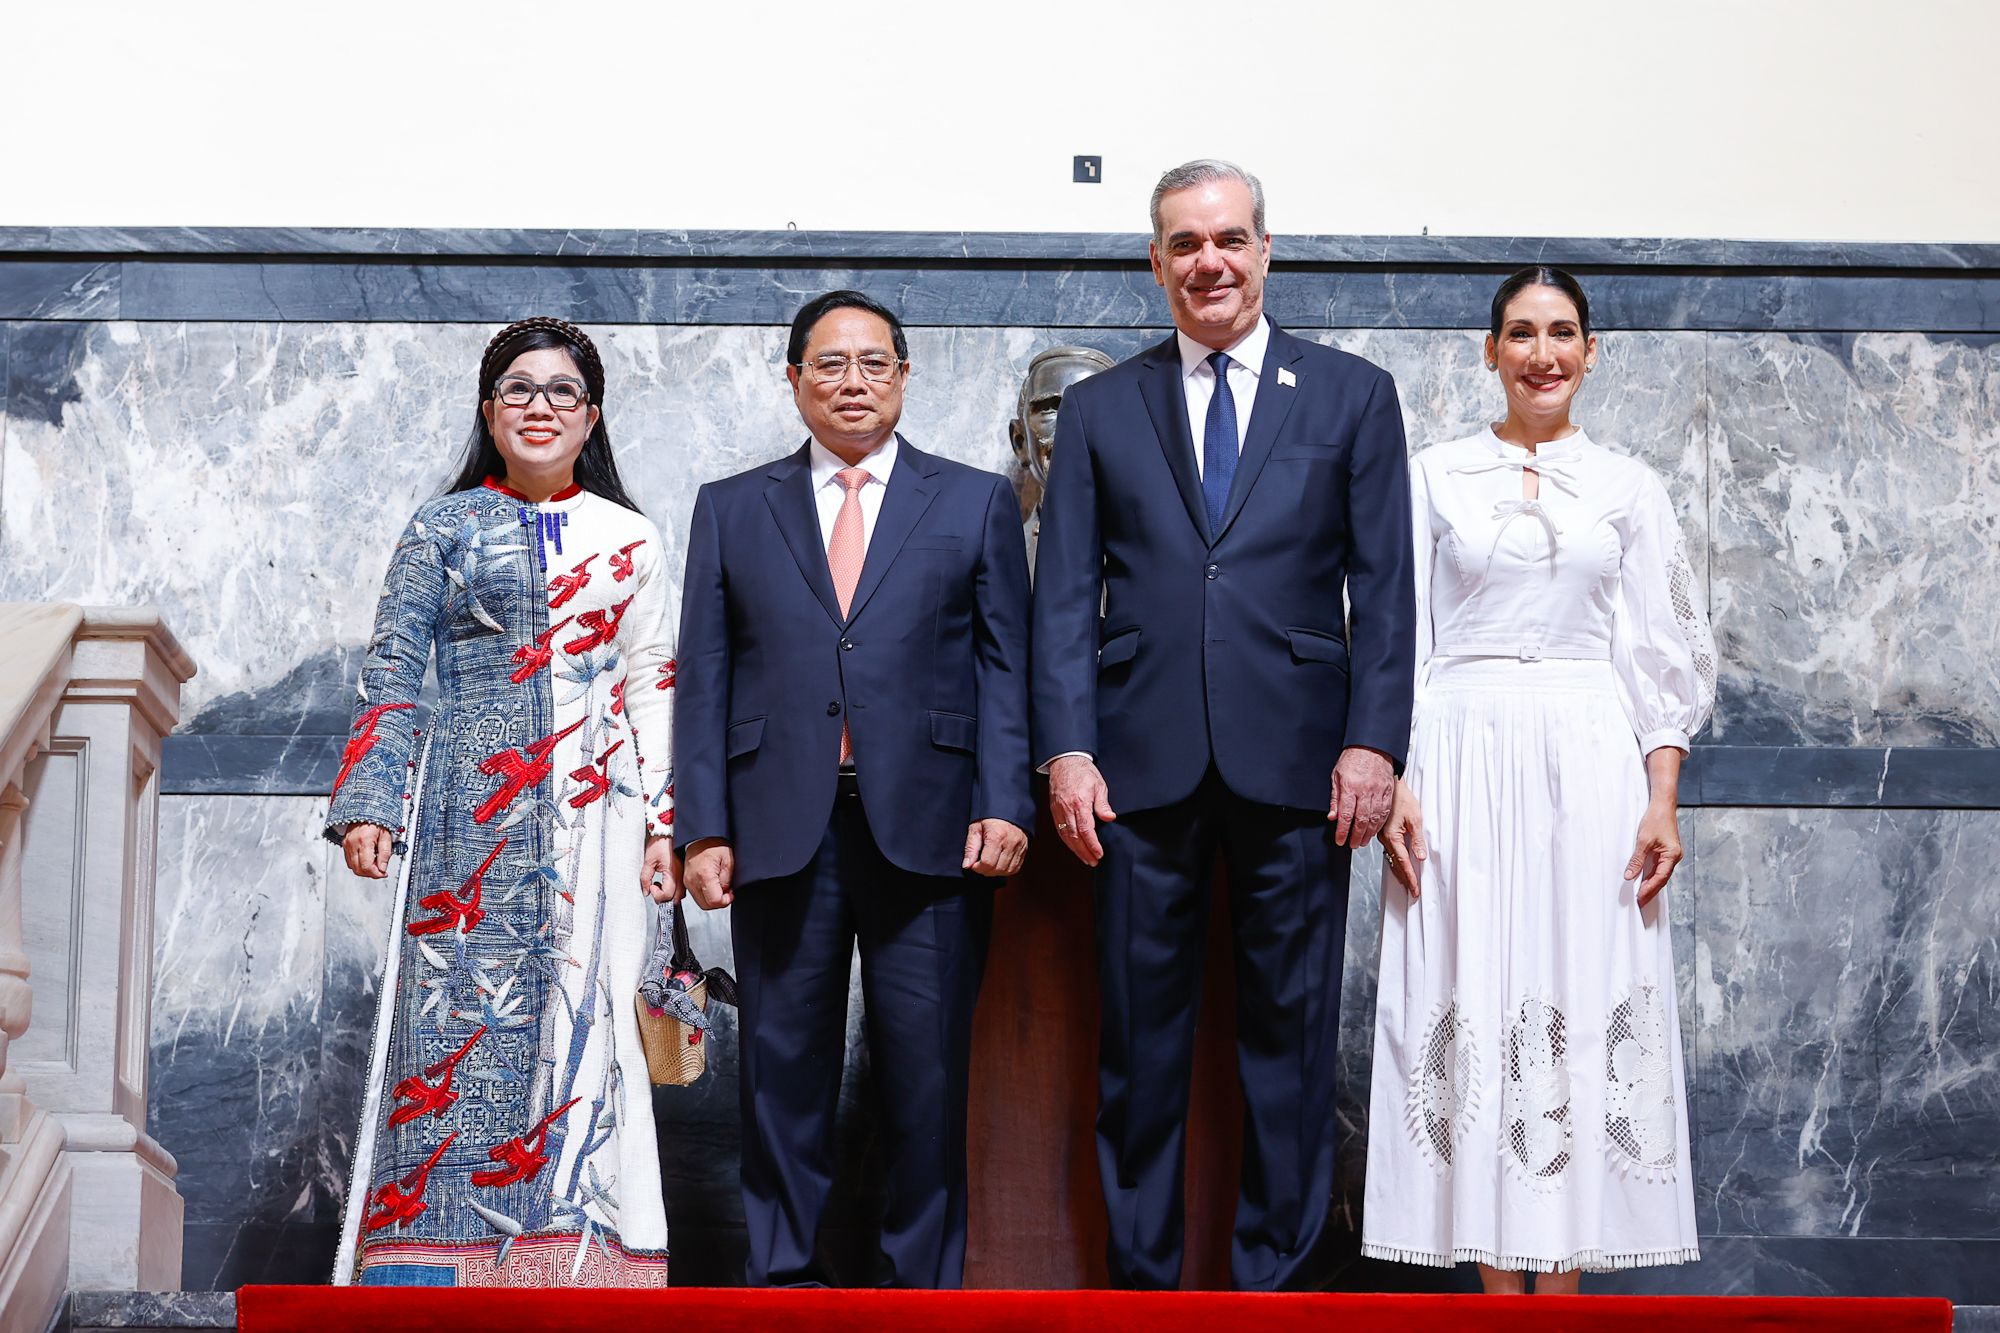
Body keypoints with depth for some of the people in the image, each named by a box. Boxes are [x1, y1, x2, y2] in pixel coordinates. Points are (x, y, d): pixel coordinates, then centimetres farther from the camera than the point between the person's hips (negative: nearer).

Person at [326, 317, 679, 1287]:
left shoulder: (628, 541, 13)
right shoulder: (444, 528, 9)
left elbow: (652, 688, 12)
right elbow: (391, 671, 5)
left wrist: (667, 822, 4)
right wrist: (366, 803, -5)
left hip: (593, 814, 2)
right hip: (472, 810, -1)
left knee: (586, 1018, -3)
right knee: (463, 1016, -7)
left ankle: (575, 1256, 2)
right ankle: (441, 1268, -4)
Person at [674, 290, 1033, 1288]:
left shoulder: (976, 503, 11)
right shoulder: (732, 509, 13)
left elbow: (1004, 667, 6)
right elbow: (705, 679, 9)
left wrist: (1003, 803, -6)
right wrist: (705, 827, 0)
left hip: (927, 828, -1)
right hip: (783, 825, 1)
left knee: (928, 1073, 1)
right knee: (783, 1066, 5)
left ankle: (922, 1278, 12)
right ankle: (785, 1274, 16)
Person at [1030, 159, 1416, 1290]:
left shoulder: (1354, 396, 9)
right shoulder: (1100, 409, 12)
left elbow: (1384, 591, 4)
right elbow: (1066, 597, 7)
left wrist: (1373, 741, -6)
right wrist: (1067, 750, -4)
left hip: (1294, 764, -1)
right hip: (1144, 761, 1)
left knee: (1291, 1029, 4)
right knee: (1140, 1034, 5)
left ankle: (1280, 1273, 13)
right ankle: (1142, 1273, 14)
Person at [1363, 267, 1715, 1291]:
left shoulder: (1628, 487, 10)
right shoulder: (1434, 476, 8)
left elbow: (1661, 655, 8)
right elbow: (1397, 639, 5)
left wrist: (1662, 798, -2)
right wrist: (1393, 783, -6)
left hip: (1592, 767, 1)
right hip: (1462, 766, -1)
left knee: (1583, 1003, -2)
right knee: (1472, 1006, -3)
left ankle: (1562, 1283, 4)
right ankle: (1499, 1289, 3)